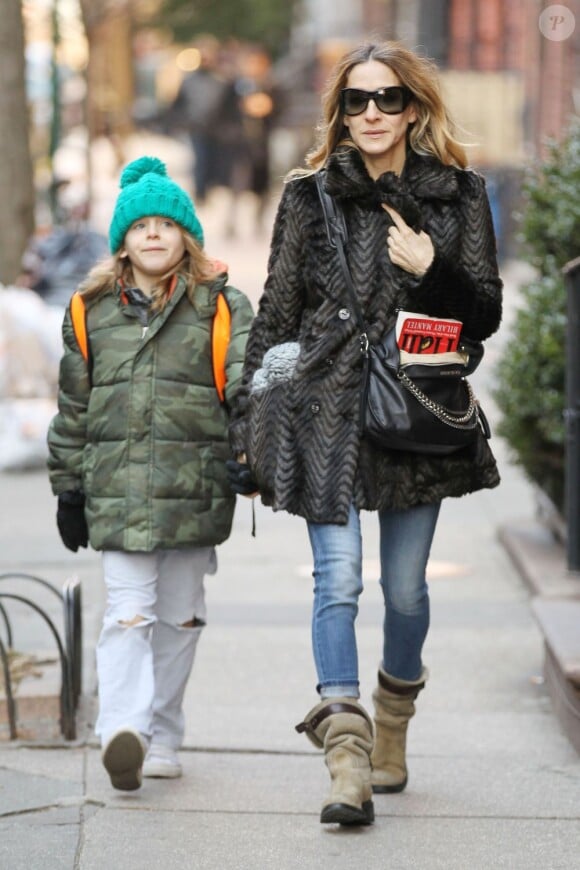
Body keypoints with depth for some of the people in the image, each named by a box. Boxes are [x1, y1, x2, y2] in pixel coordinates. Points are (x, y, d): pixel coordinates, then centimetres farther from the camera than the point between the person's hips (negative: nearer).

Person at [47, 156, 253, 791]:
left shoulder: (222, 307, 4)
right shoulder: (92, 311, 10)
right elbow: (73, 408, 15)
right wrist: (68, 487, 14)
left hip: (194, 488, 0)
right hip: (117, 487, 0)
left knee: (180, 616, 9)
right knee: (128, 610, -12)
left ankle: (161, 740, 20)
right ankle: (121, 732, -24)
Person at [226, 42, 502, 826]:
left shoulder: (458, 194, 6)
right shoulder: (310, 196, 4)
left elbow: (486, 315, 6)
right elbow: (275, 314, 7)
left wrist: (432, 271, -13)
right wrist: (247, 422, 4)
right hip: (328, 413, -1)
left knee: (405, 587, 9)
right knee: (338, 579, -11)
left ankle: (392, 728, 32)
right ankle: (348, 760, -14)